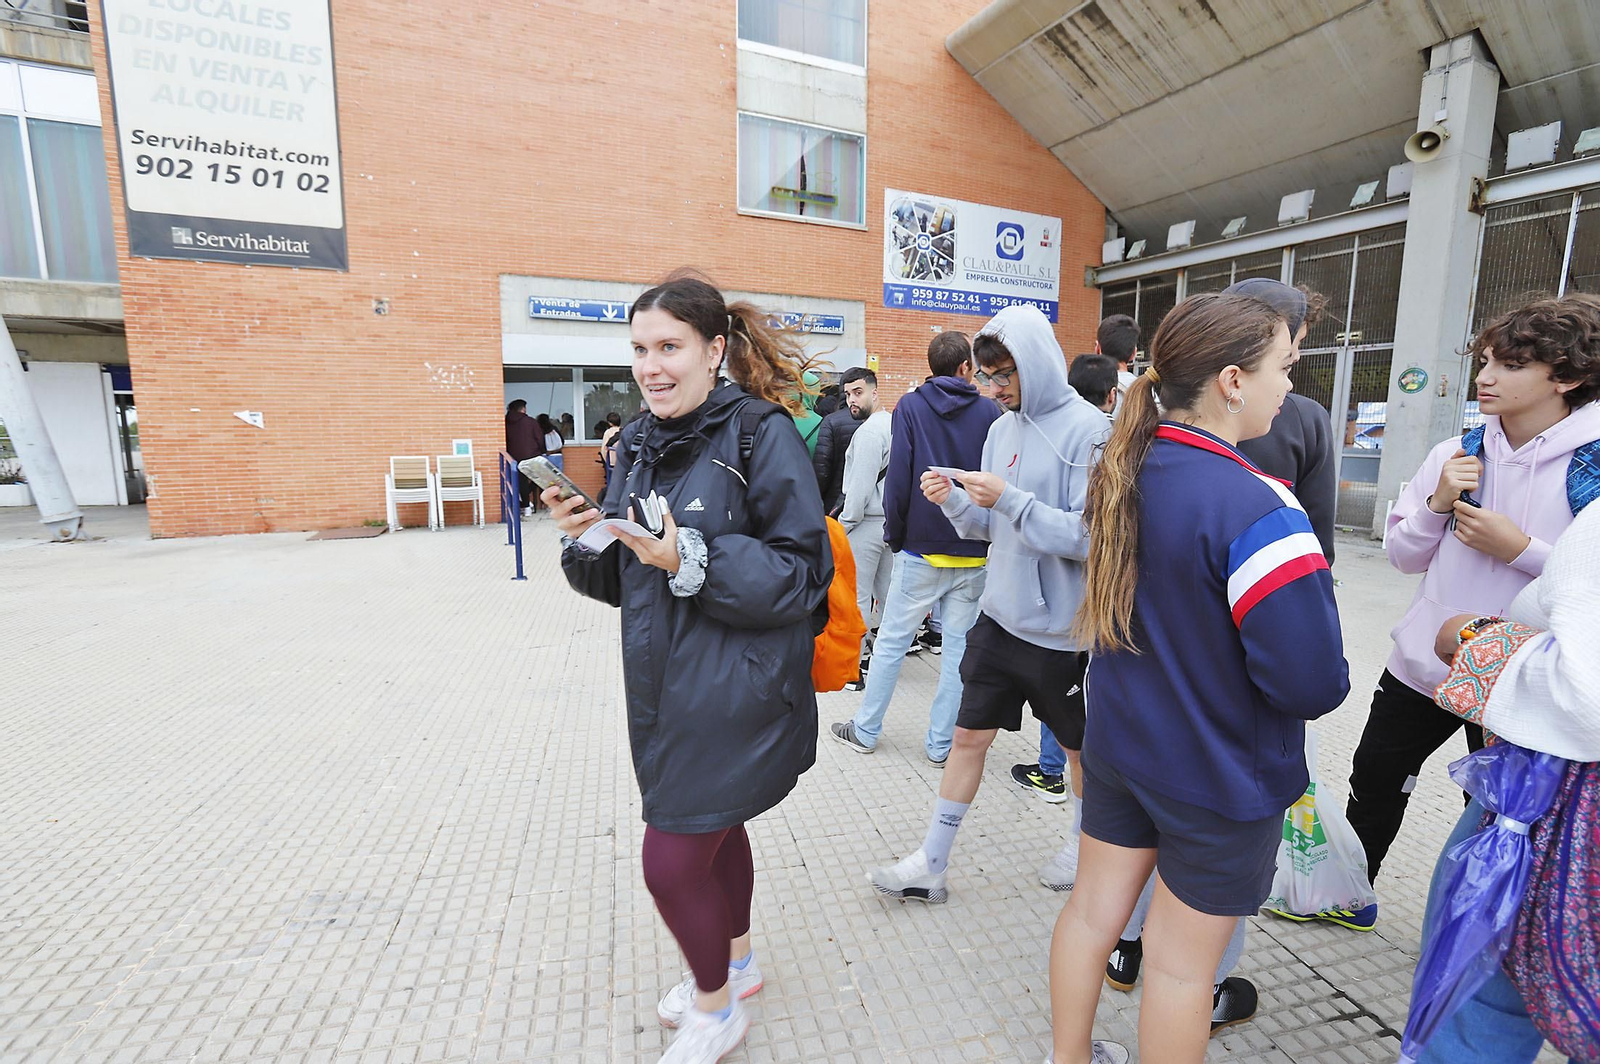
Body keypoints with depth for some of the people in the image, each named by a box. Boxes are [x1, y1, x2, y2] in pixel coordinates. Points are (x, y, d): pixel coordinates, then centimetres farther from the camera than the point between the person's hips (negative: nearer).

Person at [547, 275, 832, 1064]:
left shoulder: (762, 435, -15)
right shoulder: (640, 444, 7)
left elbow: (804, 575, -18)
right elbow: (623, 580, 12)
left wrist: (694, 561, -27)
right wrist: (583, 541, -8)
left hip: (737, 692, -7)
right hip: (666, 685, 7)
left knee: (672, 863, 2)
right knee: (714, 830, 24)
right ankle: (735, 962, 51)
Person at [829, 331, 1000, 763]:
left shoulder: (910, 406, -3)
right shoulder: (989, 411, 1)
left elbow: (898, 476, -8)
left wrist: (894, 535, 1)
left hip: (920, 548, -1)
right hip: (973, 551, 2)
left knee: (891, 642, 9)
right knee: (958, 647, 10)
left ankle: (866, 731, 21)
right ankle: (941, 743, 18)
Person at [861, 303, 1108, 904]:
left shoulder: (1087, 430, -15)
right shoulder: (1002, 428, 7)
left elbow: (1088, 536, -21)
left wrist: (1009, 499, -25)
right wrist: (952, 500, -8)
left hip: (1062, 629, -6)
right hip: (999, 618, 6)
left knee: (1080, 747, 17)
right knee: (969, 736, 11)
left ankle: (1085, 843, 44)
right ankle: (931, 865, 23)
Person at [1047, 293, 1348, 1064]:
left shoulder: (1125, 470, -3)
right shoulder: (1255, 508, -27)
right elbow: (1313, 683, -24)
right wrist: (1327, 678, -4)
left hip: (1118, 742, 7)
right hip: (1221, 776, -7)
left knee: (1092, 909, 21)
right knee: (1182, 959, 14)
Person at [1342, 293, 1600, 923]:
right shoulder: (1456, 454, 0)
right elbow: (1402, 556, 3)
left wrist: (1520, 549, -23)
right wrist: (1436, 505, -13)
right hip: (1422, 663, 4)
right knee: (1374, 781, 17)